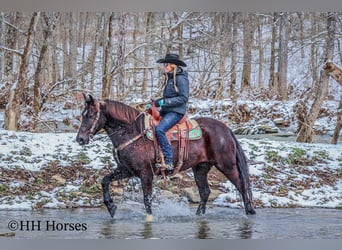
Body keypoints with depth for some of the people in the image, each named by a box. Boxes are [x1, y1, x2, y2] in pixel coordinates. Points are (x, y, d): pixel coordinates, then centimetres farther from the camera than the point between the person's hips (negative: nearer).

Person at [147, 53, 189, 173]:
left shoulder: (181, 78, -12)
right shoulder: (169, 78, 16)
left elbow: (183, 98, -17)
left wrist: (165, 102, -21)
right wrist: (155, 103, 10)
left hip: (176, 111, -10)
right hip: (166, 110, 10)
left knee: (159, 129, -29)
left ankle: (168, 162, -26)